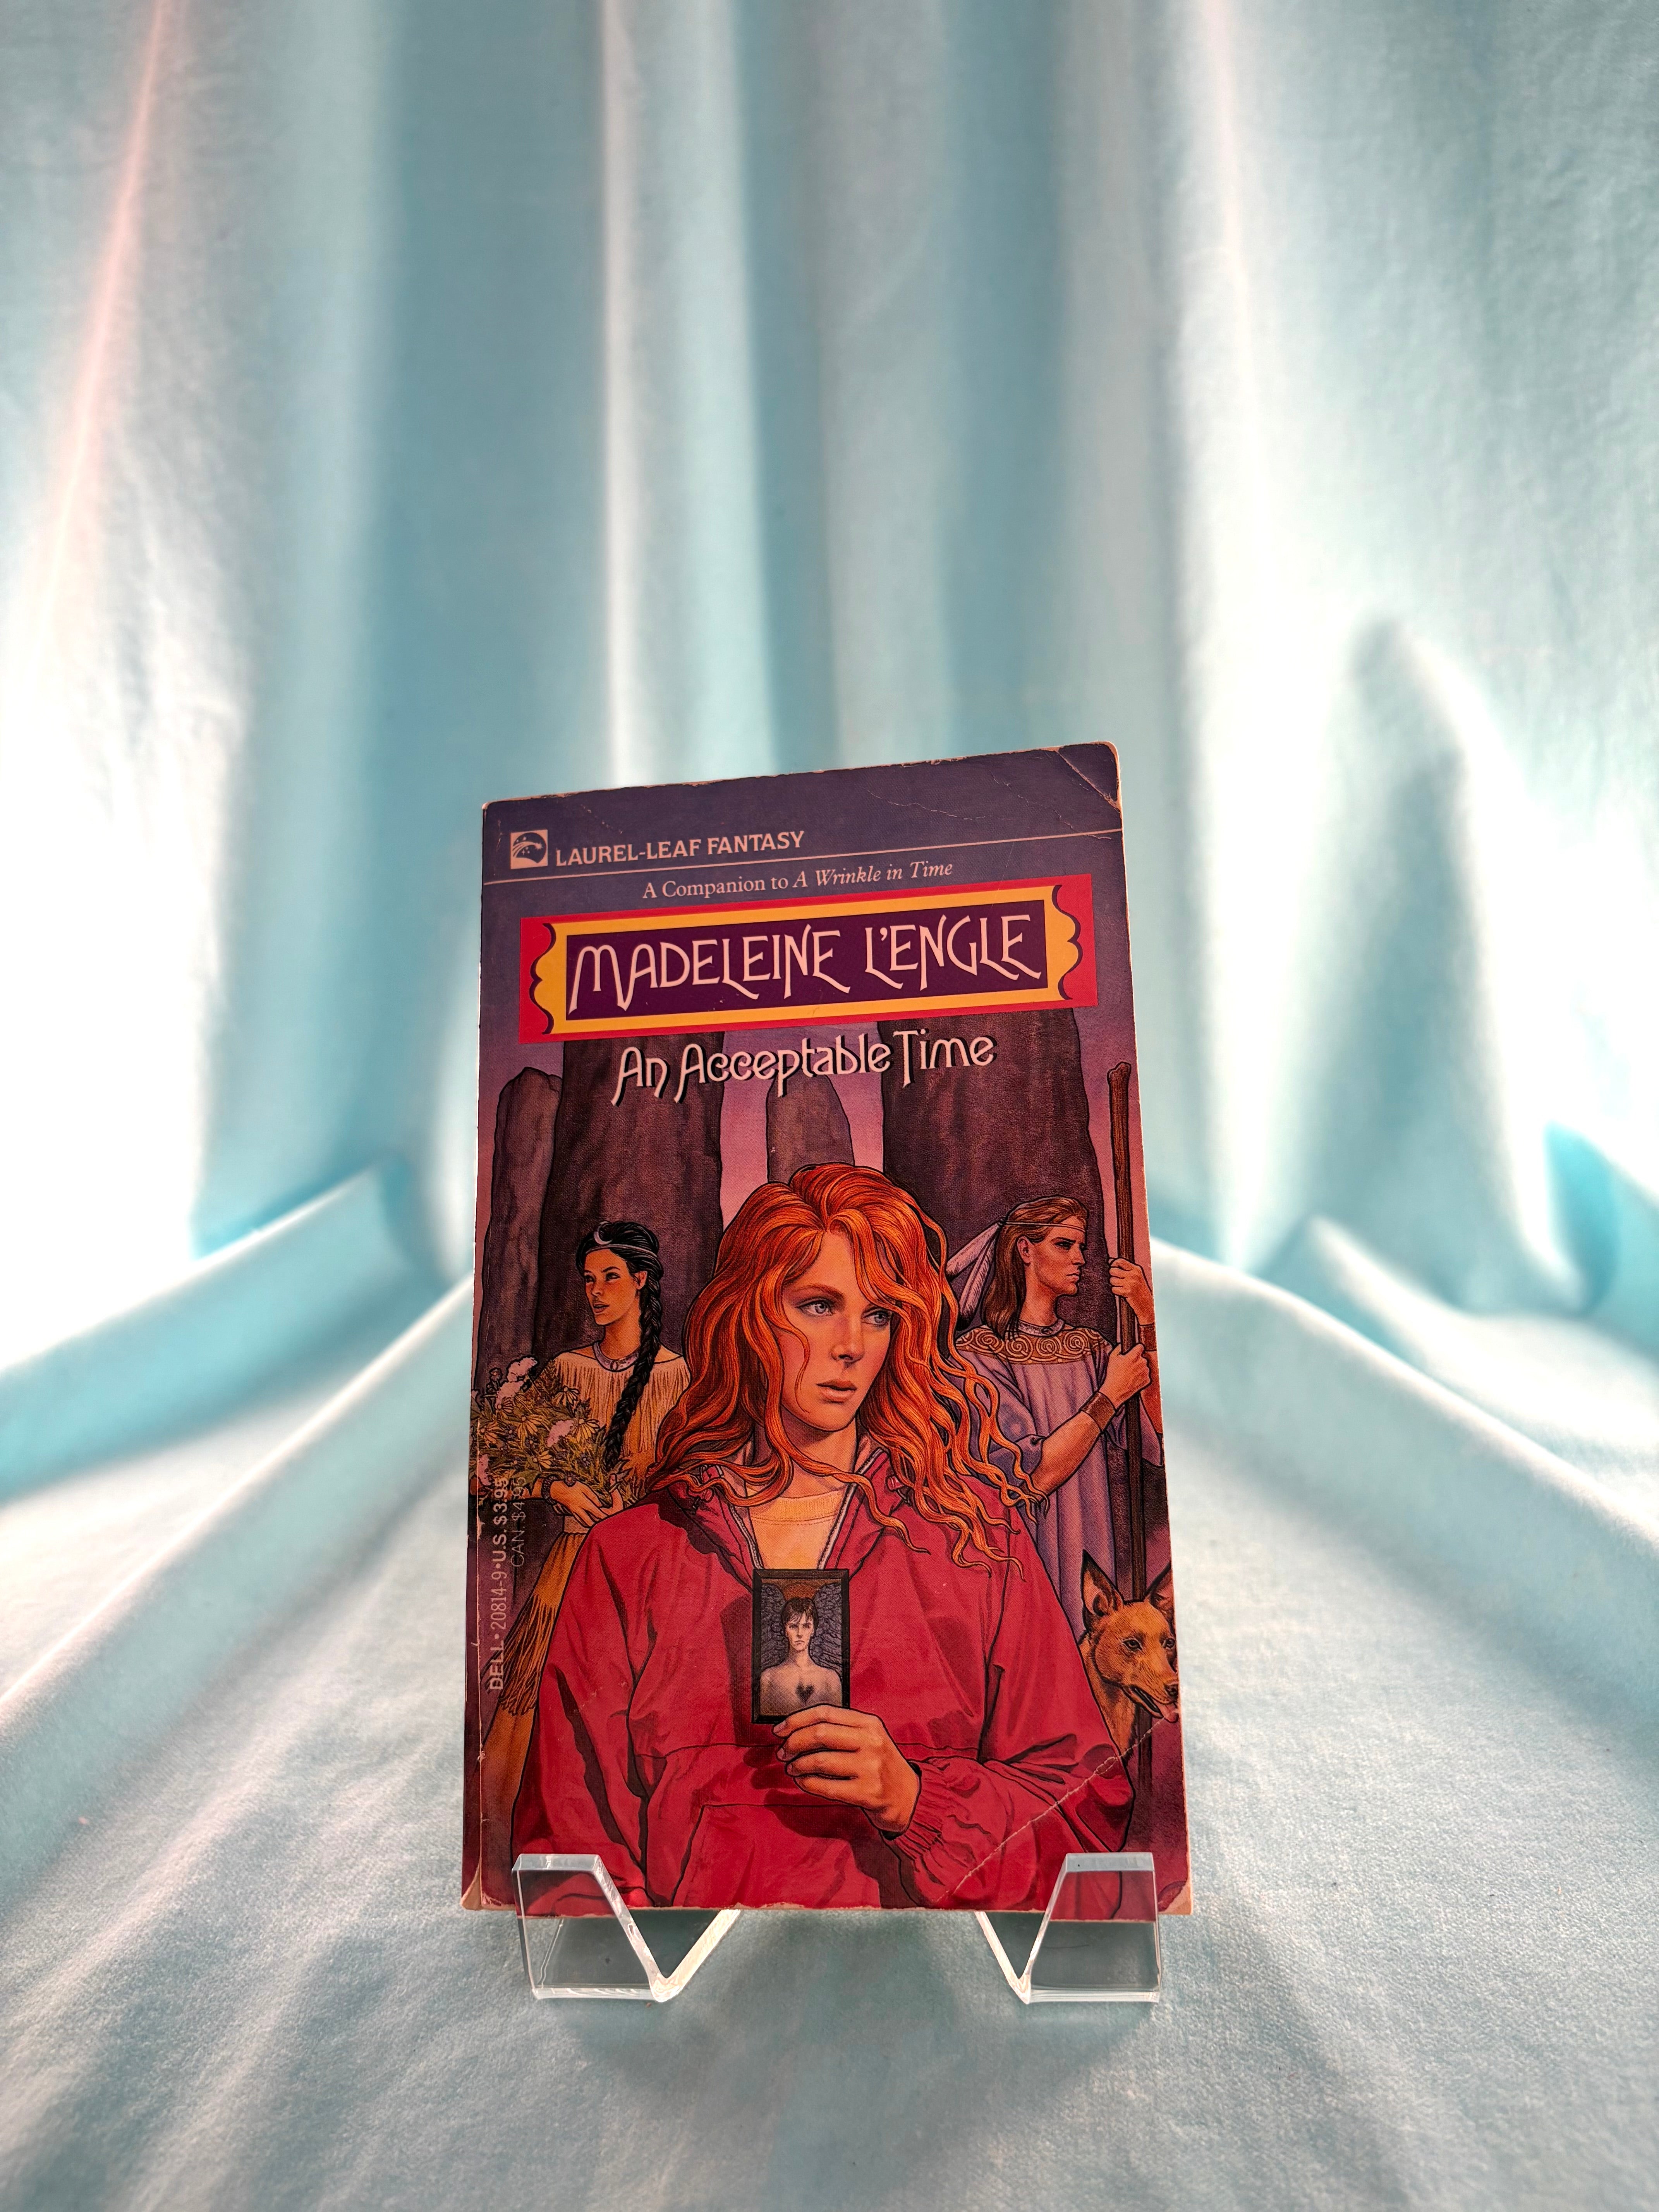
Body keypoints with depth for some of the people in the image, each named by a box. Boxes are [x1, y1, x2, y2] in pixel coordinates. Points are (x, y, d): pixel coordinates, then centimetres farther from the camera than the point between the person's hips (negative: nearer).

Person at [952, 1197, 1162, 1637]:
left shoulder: (1089, 1347, 8)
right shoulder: (981, 1352, -9)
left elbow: (1160, 1428, -6)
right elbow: (1032, 1477, -18)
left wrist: (1149, 1321, -12)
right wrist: (1110, 1395, -12)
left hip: (1092, 1563, 5)